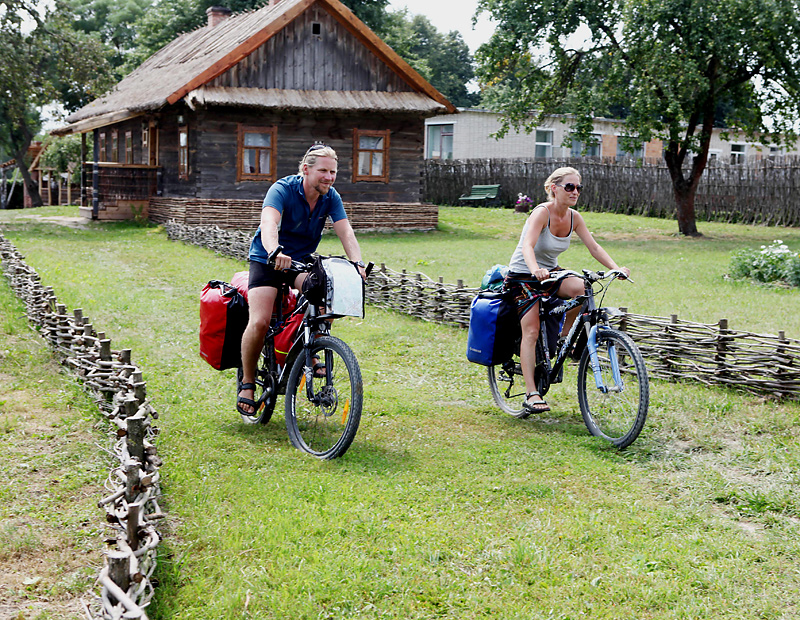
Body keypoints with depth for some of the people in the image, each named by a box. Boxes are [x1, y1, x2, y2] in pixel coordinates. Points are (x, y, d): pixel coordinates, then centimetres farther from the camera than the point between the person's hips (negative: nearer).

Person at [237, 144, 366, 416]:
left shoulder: (331, 197, -8)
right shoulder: (282, 189, -22)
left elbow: (346, 232, -17)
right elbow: (268, 223, -40)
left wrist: (357, 264, -37)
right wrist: (275, 253, -60)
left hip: (302, 260, 4)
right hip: (267, 259, -4)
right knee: (260, 322, -20)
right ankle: (247, 383, 1)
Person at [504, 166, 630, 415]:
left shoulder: (573, 217, -2)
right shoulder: (542, 212, -21)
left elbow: (594, 247, -1)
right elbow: (527, 246, -35)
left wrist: (616, 268, -17)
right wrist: (535, 269, -55)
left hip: (550, 273, 6)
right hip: (523, 275, -5)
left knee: (580, 288, -25)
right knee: (531, 331, -16)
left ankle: (564, 336, 0)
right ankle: (531, 394, -14)